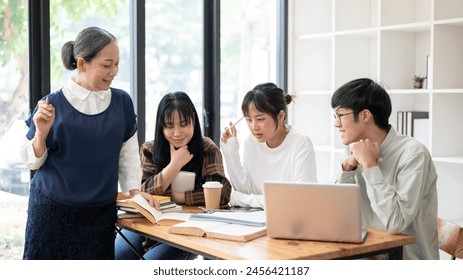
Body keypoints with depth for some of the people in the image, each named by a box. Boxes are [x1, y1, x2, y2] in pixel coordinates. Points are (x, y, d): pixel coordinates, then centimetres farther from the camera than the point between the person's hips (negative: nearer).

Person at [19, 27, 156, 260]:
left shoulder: (122, 103, 0)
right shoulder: (53, 105, -7)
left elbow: (128, 155, 9)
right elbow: (33, 162, -2)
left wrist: (134, 190, -2)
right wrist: (41, 133, -19)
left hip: (101, 212, 2)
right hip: (53, 210, -2)